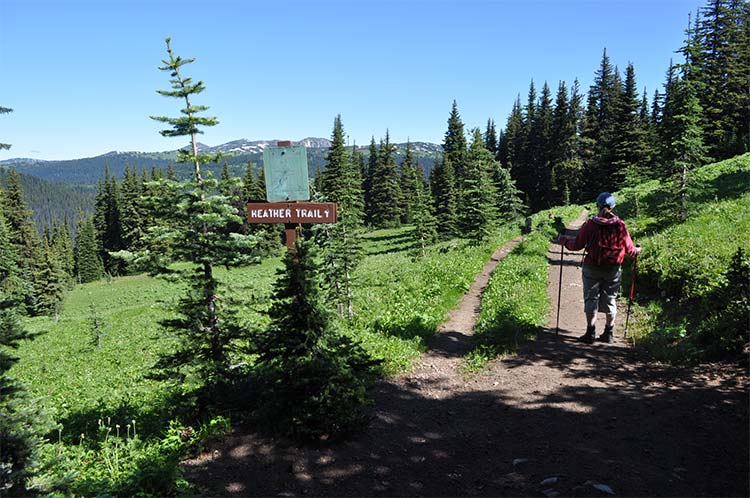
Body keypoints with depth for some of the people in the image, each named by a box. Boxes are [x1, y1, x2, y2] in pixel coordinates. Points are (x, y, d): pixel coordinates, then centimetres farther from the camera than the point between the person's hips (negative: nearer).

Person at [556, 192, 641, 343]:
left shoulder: (590, 224, -12)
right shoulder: (620, 225, -6)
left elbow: (577, 245, -8)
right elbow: (629, 249, 1)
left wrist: (564, 241, 10)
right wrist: (637, 251, 24)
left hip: (592, 268, -2)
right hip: (613, 270, 2)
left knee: (591, 299, 7)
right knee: (610, 299, 14)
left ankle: (590, 332, 8)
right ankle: (609, 333, 21)